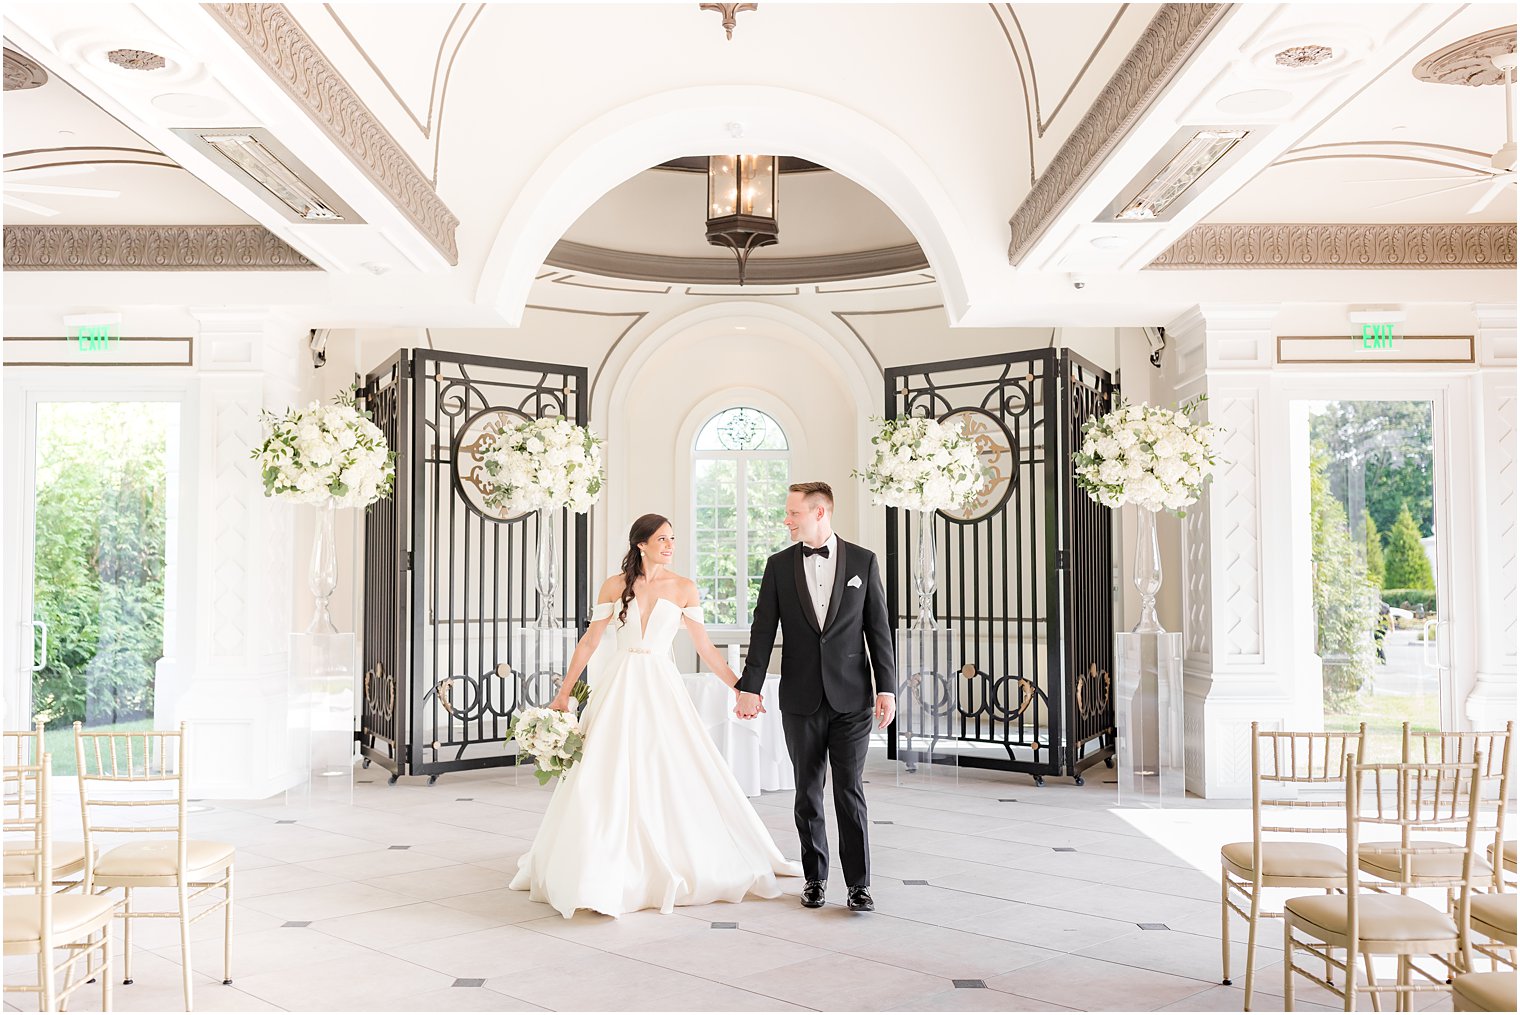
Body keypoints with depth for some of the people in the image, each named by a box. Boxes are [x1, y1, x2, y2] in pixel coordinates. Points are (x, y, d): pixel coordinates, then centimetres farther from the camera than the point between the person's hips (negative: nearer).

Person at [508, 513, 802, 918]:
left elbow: (705, 647, 7)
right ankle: (599, 873, 12)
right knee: (608, 779, 0)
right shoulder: (615, 586, 2)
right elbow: (589, 641, 6)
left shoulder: (684, 588, 3)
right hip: (621, 687, 0)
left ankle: (677, 866, 17)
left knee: (678, 776, -1)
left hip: (662, 688, 0)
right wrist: (563, 693, 4)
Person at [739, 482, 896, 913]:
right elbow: (763, 630, 1)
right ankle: (815, 877, 20)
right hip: (800, 700, 2)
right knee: (808, 791, 9)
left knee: (849, 789, -2)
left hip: (851, 699, -2)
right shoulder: (779, 565, 4)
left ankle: (859, 883, 4)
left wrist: (886, 688, -4)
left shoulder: (863, 561, 2)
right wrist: (749, 687, -7)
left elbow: (879, 629, 2)